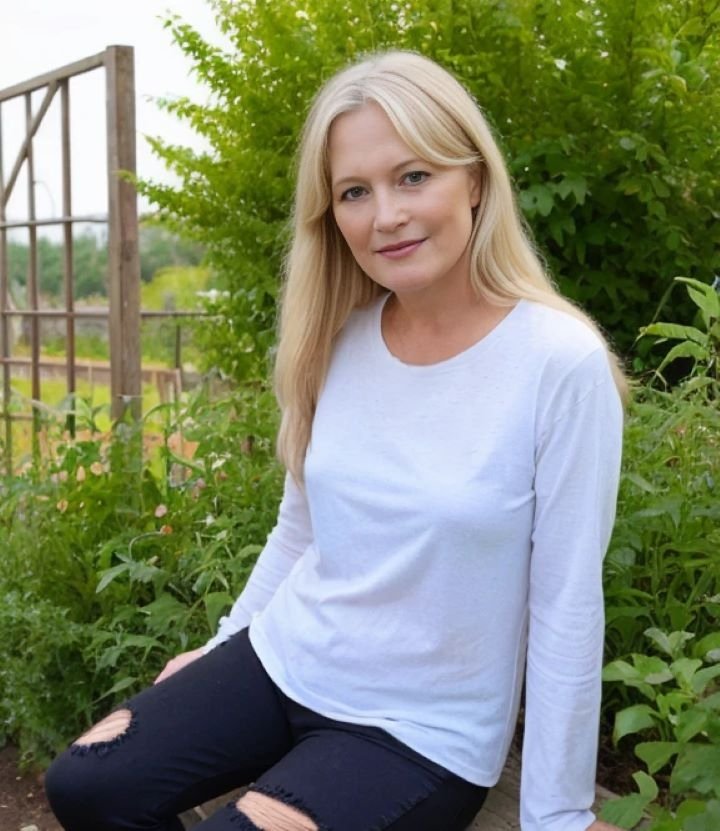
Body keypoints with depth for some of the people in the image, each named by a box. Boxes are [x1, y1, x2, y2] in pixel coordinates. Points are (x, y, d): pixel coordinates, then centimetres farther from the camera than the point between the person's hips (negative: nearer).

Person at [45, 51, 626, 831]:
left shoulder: (560, 364, -21)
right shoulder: (339, 341, -4)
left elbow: (566, 610, -16)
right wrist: (219, 648, 18)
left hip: (423, 731, -5)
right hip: (282, 662, 5)